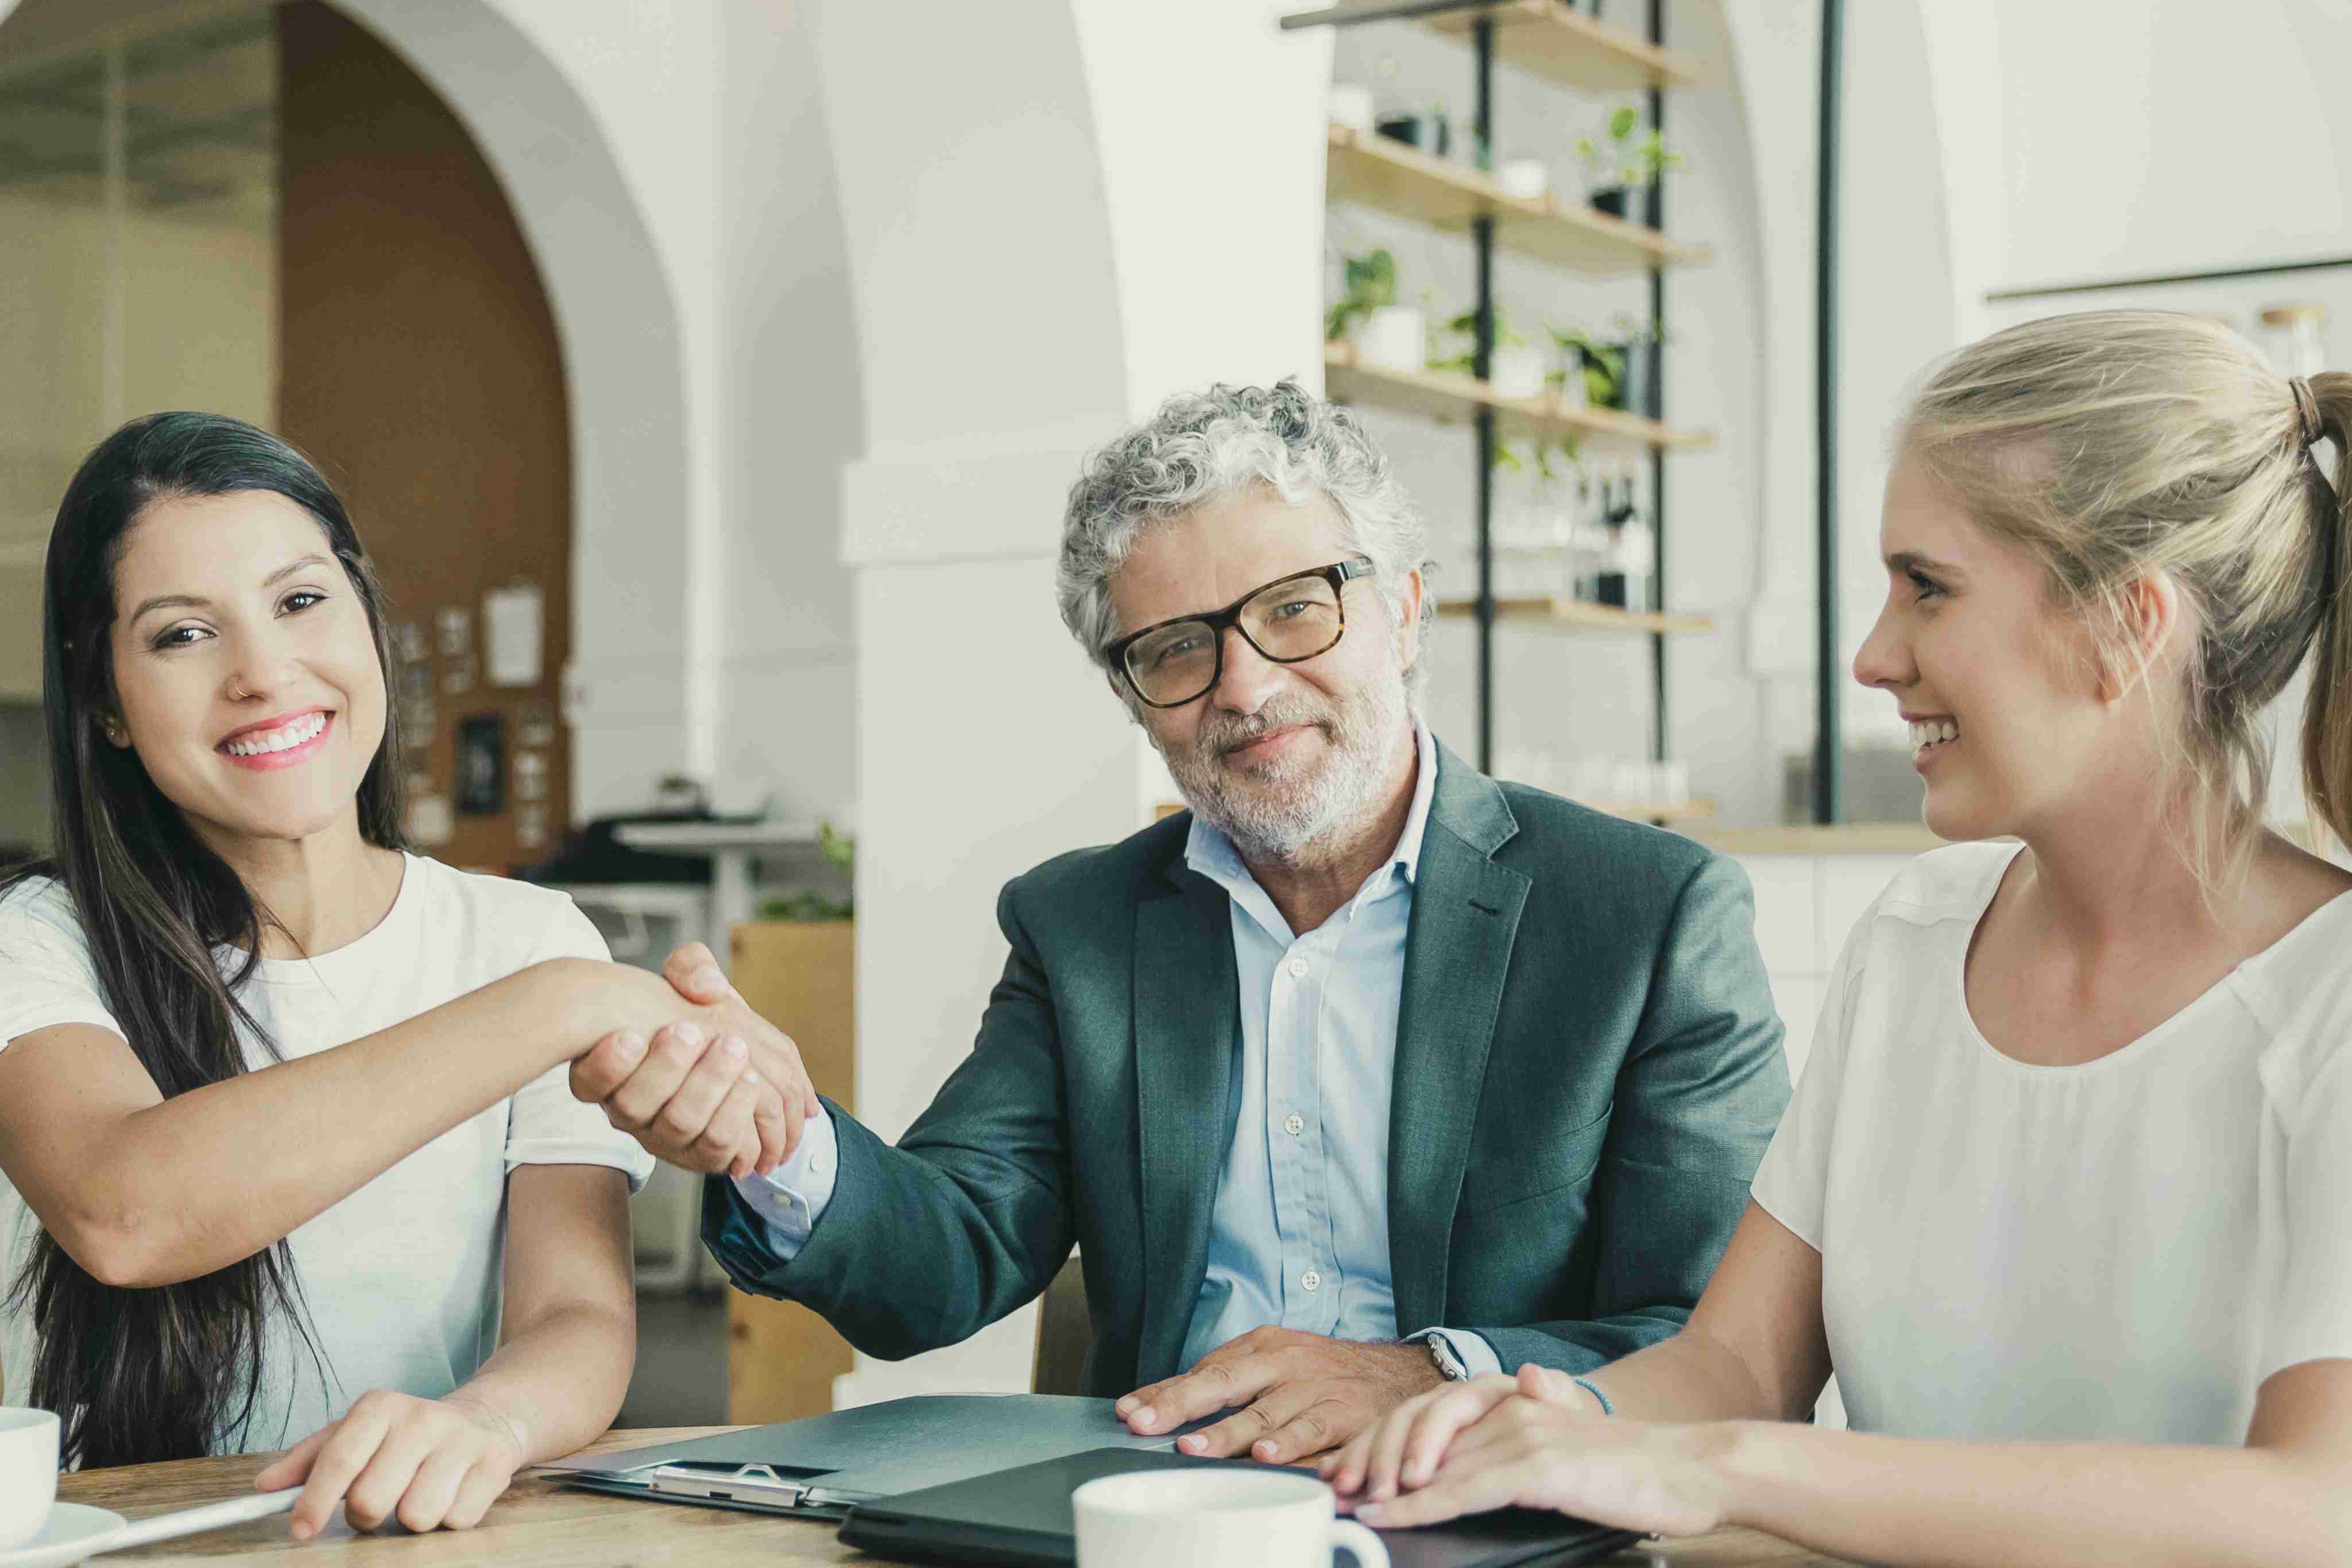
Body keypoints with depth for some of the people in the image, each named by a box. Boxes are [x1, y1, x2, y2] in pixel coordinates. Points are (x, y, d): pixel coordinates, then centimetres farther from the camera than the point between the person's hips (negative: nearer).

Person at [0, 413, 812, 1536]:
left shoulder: (527, 940, 5)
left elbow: (582, 1318, -5)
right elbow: (120, 1212, -21)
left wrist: (483, 1420, -28)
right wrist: (572, 1007, -21)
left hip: (422, 1540, 2)